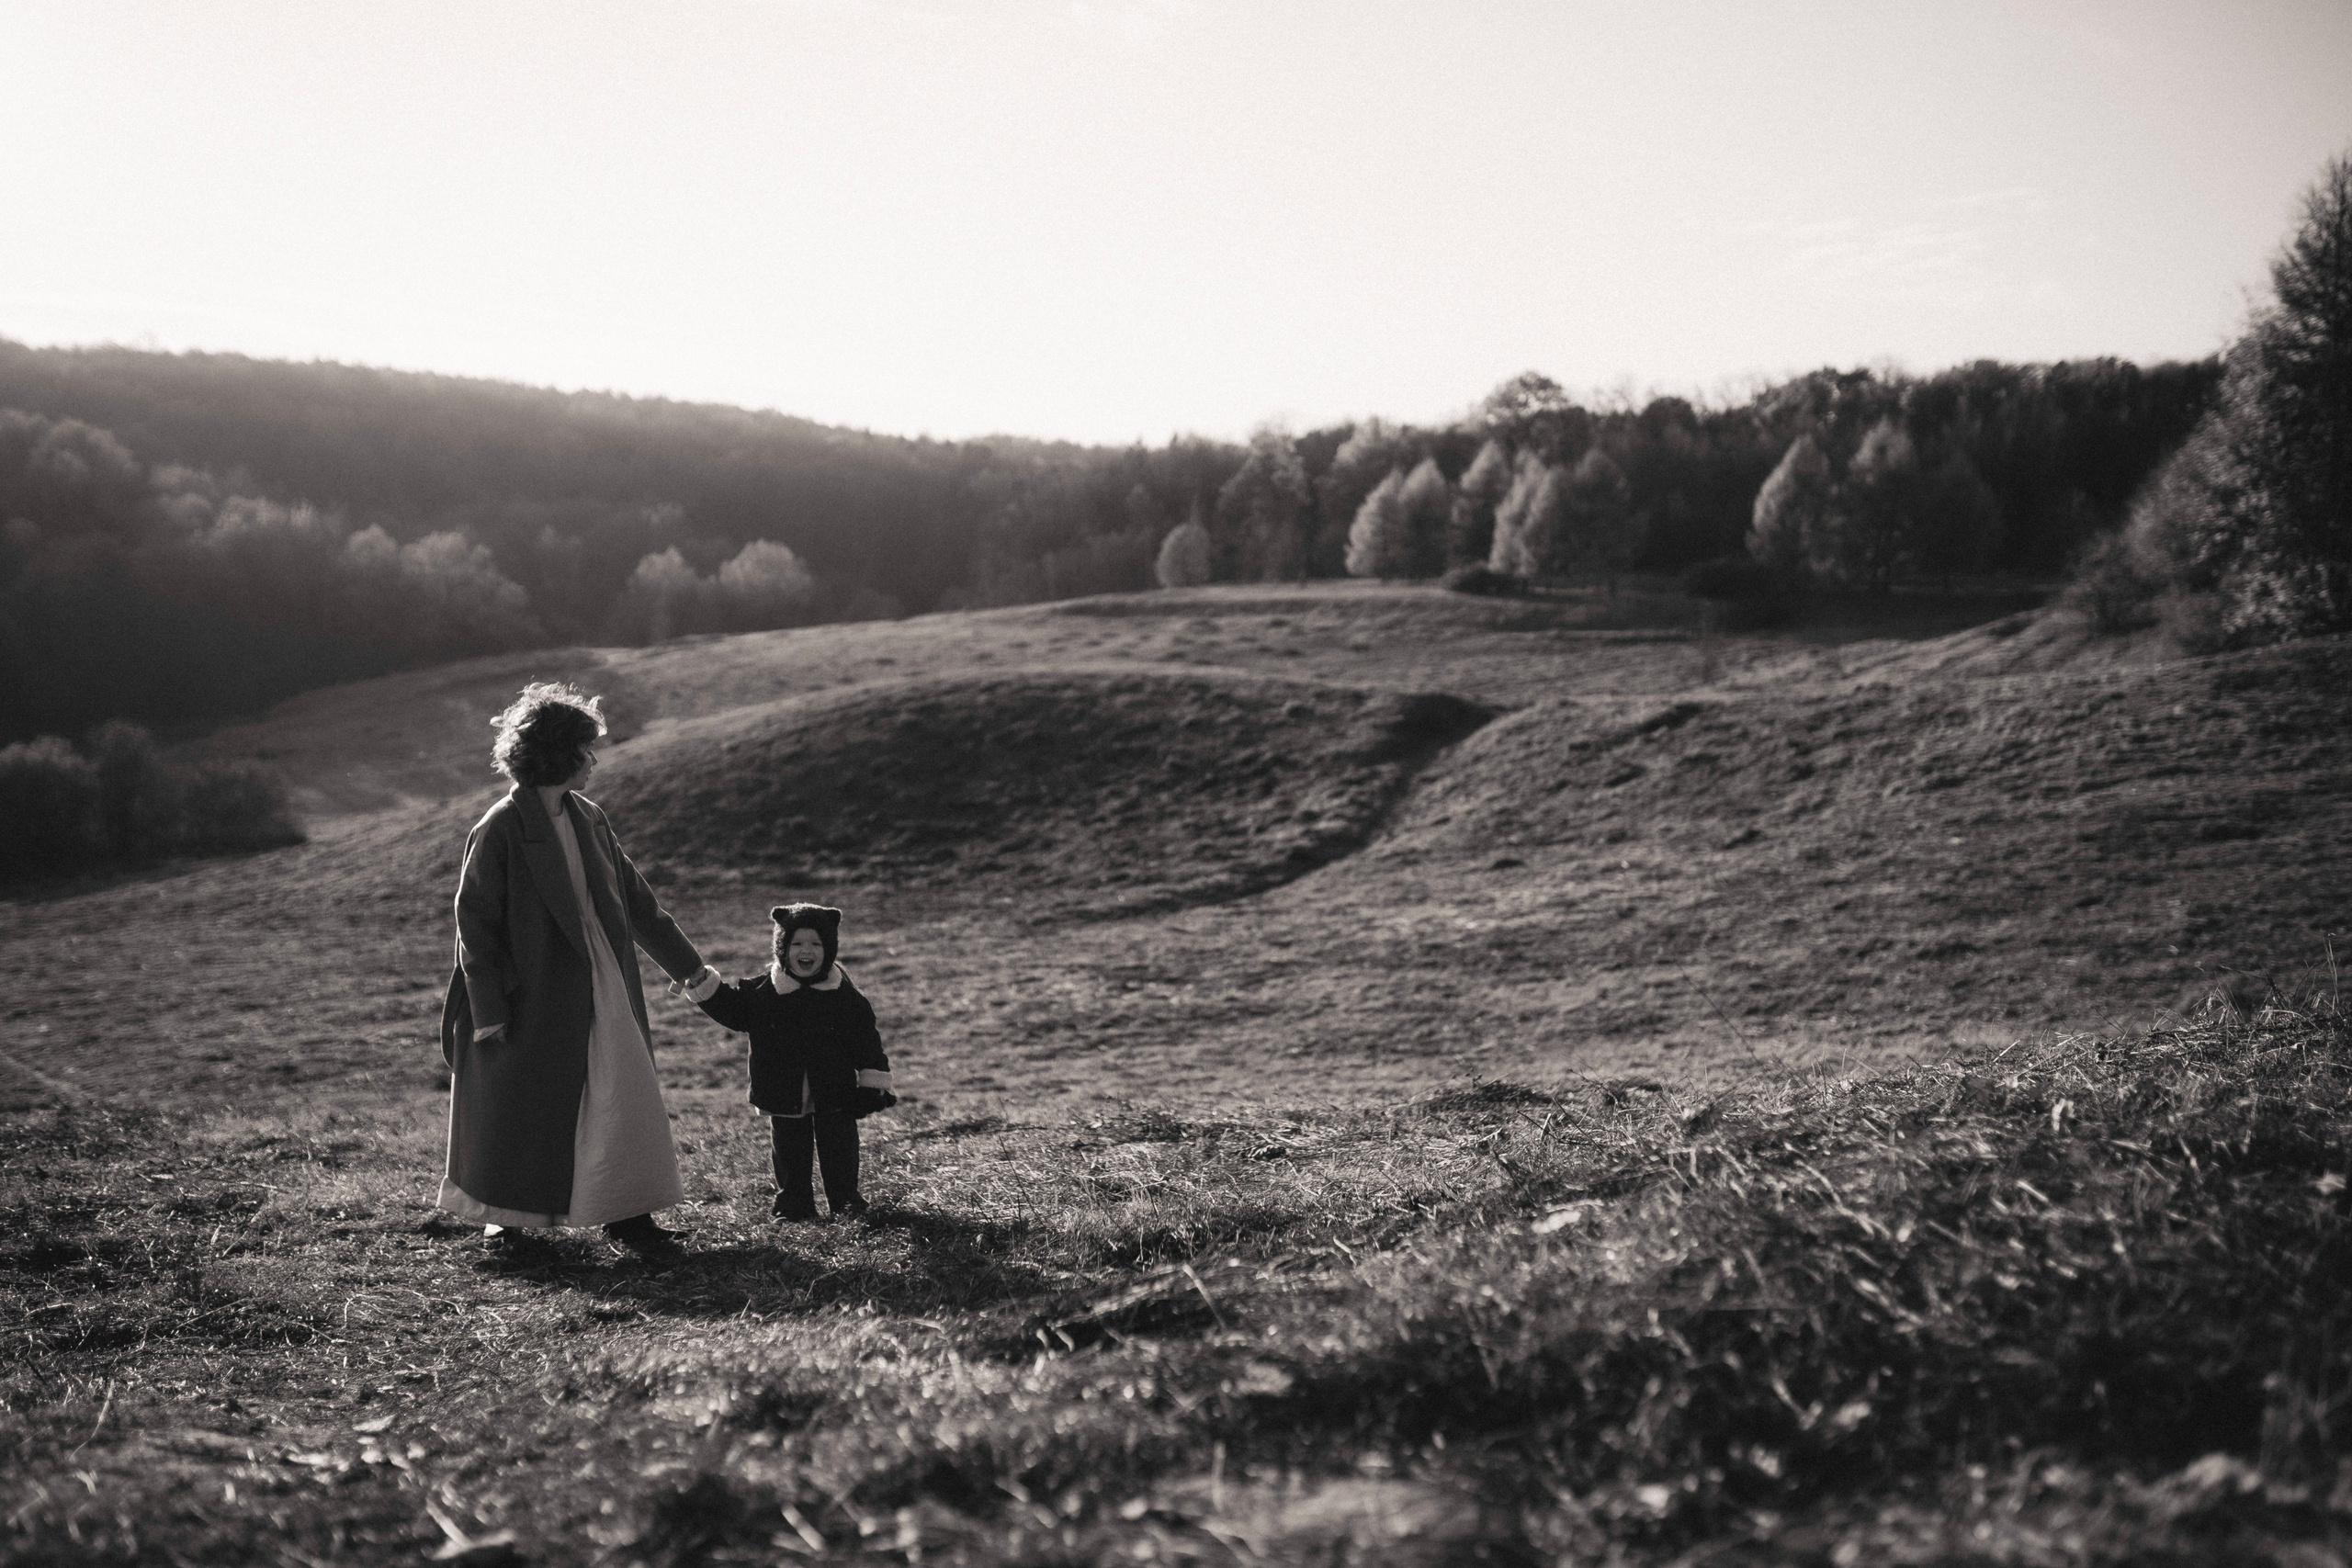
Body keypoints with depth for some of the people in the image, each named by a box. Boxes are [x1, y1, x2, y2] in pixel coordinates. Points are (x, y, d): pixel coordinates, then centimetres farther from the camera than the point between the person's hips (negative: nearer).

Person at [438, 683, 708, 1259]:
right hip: (532, 999, -6)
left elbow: (635, 897, 13)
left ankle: (625, 1212, 10)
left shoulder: (588, 818, 5)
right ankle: (502, 1216, 25)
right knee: (517, 1109, 7)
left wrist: (688, 964, 16)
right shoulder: (499, 831, -15)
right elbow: (475, 924, -13)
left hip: (601, 993, 6)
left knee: (624, 1097, 2)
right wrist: (488, 1012, -15)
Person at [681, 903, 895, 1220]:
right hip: (786, 1097, 1)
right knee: (790, 1152, 11)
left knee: (839, 1147, 3)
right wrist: (703, 984, -12)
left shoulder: (846, 997, -5)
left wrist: (873, 1083, -3)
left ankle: (845, 1199, 15)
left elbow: (866, 1040, -1)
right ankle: (793, 1201, 24)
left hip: (834, 1096, -1)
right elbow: (730, 1009, 2)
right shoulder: (762, 992, -2)